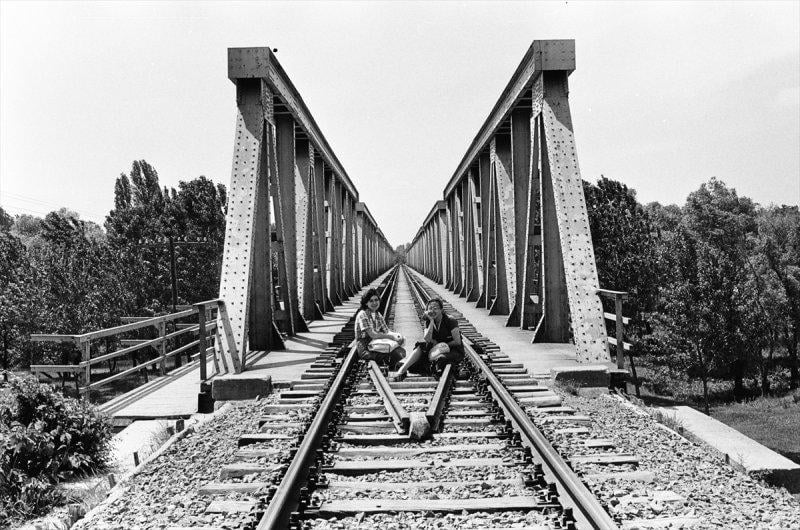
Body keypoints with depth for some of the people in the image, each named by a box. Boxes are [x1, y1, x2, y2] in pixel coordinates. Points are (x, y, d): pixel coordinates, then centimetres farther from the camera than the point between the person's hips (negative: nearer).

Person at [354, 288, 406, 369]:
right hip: (365, 349, -7)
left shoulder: (378, 315, 13)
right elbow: (372, 335, -19)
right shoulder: (363, 315, -12)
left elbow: (386, 331, 9)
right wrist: (392, 337, -22)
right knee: (392, 355, -29)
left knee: (401, 351, -17)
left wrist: (396, 335, -14)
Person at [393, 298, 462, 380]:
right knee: (420, 347, -19)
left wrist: (443, 345, -10)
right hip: (436, 348, 5)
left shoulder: (451, 322, -12)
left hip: (454, 350, -5)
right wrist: (431, 321, -17)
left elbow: (457, 342, -11)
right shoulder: (428, 322, 3)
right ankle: (402, 369, -33)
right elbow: (427, 340, -14)